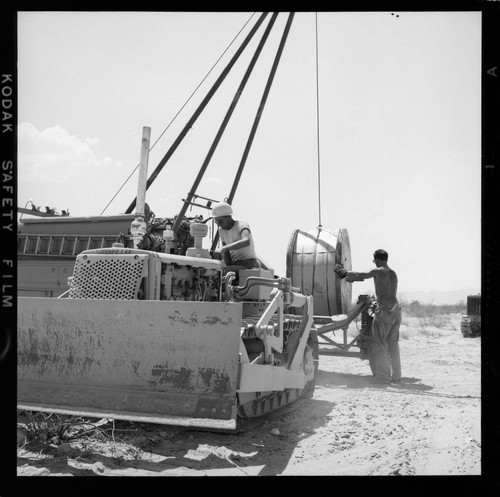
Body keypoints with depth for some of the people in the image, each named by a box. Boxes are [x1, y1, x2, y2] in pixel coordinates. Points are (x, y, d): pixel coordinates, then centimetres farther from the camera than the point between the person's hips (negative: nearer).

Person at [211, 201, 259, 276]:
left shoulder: (242, 225, -14)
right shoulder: (221, 230, 7)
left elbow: (246, 242, -37)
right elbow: (226, 253, 8)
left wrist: (225, 247, -41)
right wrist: (228, 266, -10)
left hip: (249, 266, -7)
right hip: (235, 265, 7)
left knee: (225, 271, -31)